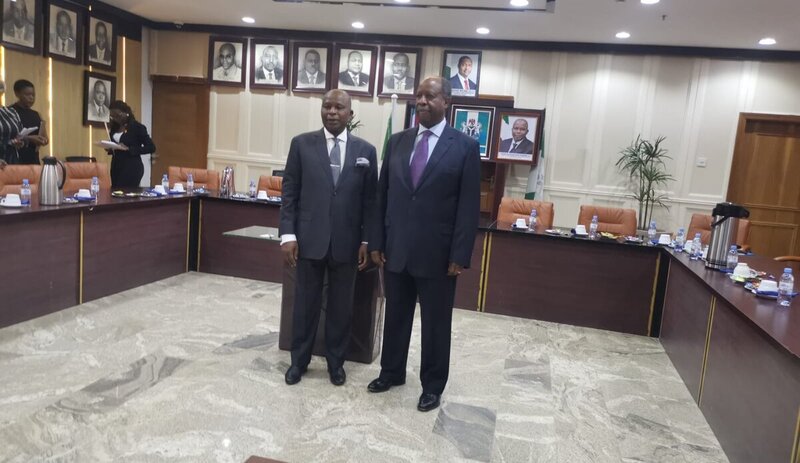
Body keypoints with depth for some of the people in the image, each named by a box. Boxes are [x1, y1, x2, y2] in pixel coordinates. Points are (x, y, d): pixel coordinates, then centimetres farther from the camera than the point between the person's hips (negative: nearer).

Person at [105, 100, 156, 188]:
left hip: (132, 168, -7)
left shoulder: (137, 127, -9)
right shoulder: (114, 127, 10)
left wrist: (128, 149, -20)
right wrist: (110, 149, -2)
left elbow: (151, 147, -13)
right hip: (116, 166, 7)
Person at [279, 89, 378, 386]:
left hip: (346, 243, 1)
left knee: (341, 306, 11)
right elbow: (289, 193, 1)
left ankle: (336, 362, 29)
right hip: (309, 239, 0)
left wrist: (366, 241, -1)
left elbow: (370, 200, 3)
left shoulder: (365, 151, 3)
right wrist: (287, 234, -6)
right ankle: (299, 360, 28)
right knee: (305, 303, 11)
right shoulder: (301, 144, 1)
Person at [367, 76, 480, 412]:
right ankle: (391, 372, 37)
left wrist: (459, 256, -11)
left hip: (437, 253, -3)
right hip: (396, 249, 4)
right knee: (395, 316, 17)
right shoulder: (397, 142, 7)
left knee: (436, 323, 10)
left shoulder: (465, 147, -5)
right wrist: (376, 242, 4)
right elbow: (382, 195, 8)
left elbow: (470, 205, -7)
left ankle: (432, 385, 28)